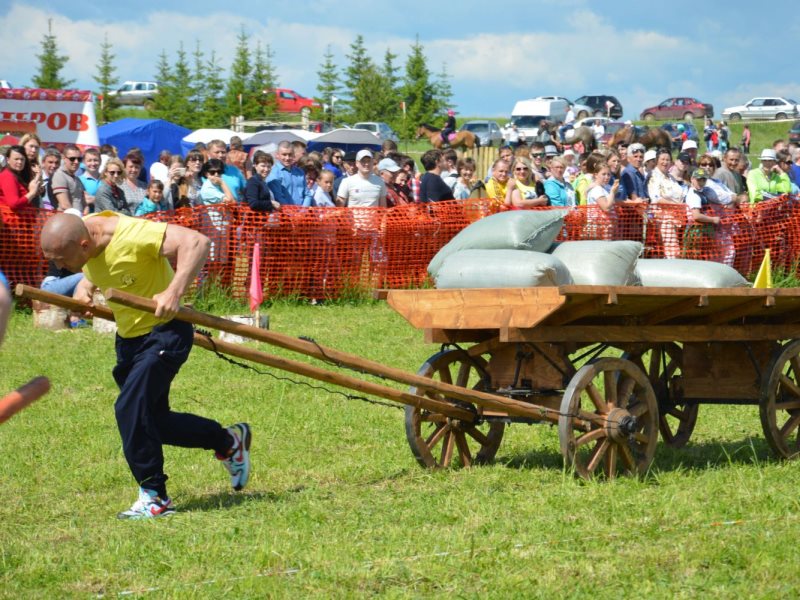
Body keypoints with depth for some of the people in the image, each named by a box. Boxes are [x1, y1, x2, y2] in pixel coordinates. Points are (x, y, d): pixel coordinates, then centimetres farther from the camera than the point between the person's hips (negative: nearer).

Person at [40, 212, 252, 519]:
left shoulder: (132, 235, -31)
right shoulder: (84, 233, -6)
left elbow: (196, 242, -35)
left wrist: (174, 292, -43)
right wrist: (84, 290, -4)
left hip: (164, 332, -9)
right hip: (129, 336, 9)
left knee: (131, 408, -20)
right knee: (153, 421, 13)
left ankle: (154, 497, -7)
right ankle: (229, 441, 33)